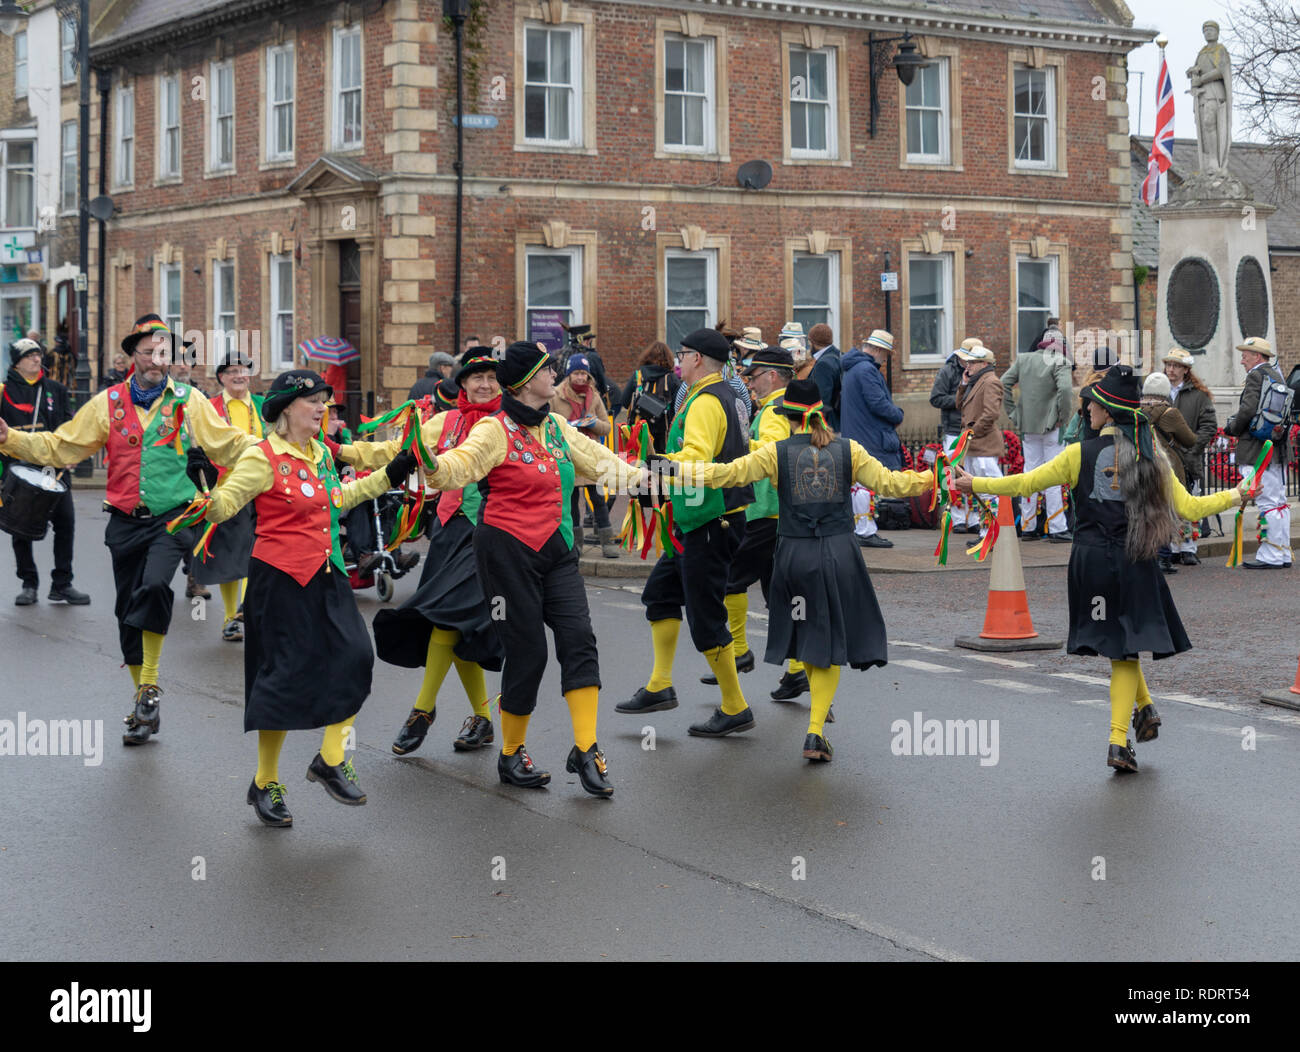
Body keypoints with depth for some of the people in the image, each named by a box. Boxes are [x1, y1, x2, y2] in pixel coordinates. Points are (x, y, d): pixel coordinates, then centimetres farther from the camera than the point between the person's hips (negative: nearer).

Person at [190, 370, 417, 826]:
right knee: (285, 675, -2)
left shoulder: (321, 454, 11)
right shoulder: (263, 458, -12)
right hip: (281, 578, -7)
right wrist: (206, 485, -35)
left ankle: (330, 759, 10)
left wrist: (390, 476, 27)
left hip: (325, 575, 7)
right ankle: (265, 784, 13)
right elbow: (223, 507, -14)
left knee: (354, 656, -7)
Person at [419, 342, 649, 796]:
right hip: (509, 550, -6)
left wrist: (637, 474, 33)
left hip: (555, 551, 6)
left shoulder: (556, 426, 11)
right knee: (527, 652, -2)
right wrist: (429, 465, -47)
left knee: (579, 638, -7)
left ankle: (585, 750, -2)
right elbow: (459, 465, -26)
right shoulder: (496, 430, -11)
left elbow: (593, 458, 26)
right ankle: (511, 755, 16)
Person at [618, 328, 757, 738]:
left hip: (712, 525, -11)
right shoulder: (727, 395, 13)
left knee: (705, 618, -5)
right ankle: (659, 686, 20)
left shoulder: (706, 402, -19)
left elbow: (695, 457, -34)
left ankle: (735, 709, 3)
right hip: (698, 522, 11)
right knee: (660, 592, 17)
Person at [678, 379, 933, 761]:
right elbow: (889, 482, 1)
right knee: (830, 643, 4)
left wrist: (681, 470, 5)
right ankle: (815, 732, -5)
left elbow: (728, 474, -4)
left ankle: (820, 707, 36)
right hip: (840, 553, 0)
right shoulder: (849, 451, 2)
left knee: (807, 635, 19)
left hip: (795, 555, 0)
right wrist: (930, 477, 14)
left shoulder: (776, 453, -1)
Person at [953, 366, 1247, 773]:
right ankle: (1118, 741, 0)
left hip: (1091, 560, -1)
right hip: (1135, 563, 1)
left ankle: (1145, 707, 22)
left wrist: (976, 484, 9)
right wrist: (1235, 495, 19)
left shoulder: (1080, 454, -4)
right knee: (1125, 651, 6)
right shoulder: (1151, 459, 2)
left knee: (1114, 643, 23)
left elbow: (1025, 483, -2)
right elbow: (1189, 508, 2)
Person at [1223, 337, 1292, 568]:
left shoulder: (1256, 376, -10)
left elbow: (1248, 409, -21)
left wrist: (1232, 428, -2)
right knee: (1279, 502, 12)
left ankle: (1271, 557, -7)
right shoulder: (1278, 376, 17)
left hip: (1258, 451, -9)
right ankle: (1283, 554, 16)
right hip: (1278, 449, 9)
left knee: (1268, 504, -8)